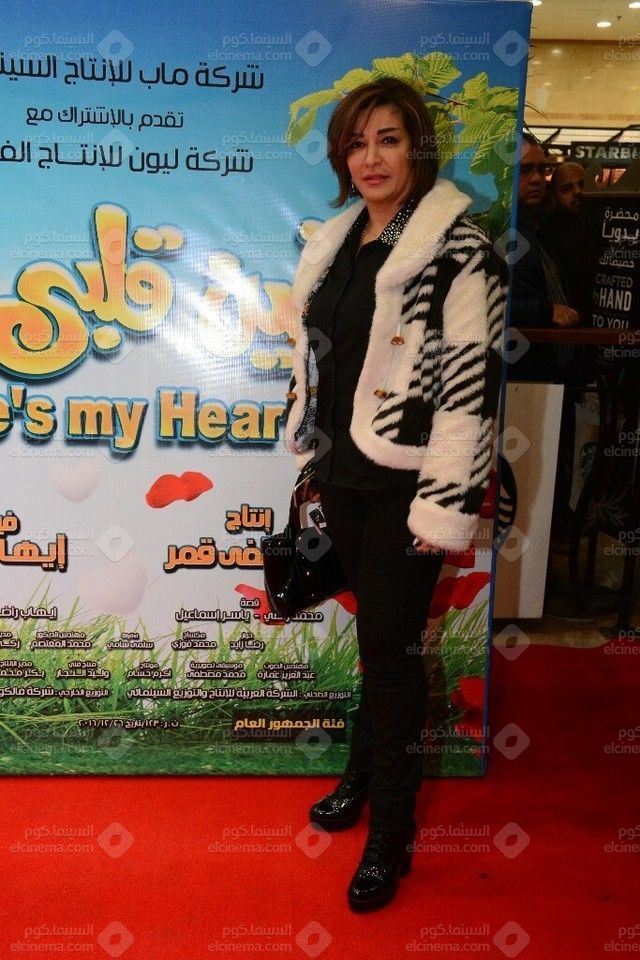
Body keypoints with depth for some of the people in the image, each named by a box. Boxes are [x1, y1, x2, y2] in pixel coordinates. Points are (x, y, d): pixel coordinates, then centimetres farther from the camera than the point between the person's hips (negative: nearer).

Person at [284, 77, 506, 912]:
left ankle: (392, 828, 19)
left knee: (390, 644, 0)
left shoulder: (457, 251, -11)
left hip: (404, 481, -6)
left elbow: (471, 382, -17)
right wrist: (310, 444, 18)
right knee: (376, 632, 18)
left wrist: (447, 505, -20)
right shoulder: (338, 241, 11)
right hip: (343, 470, 6)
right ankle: (367, 772, 37)